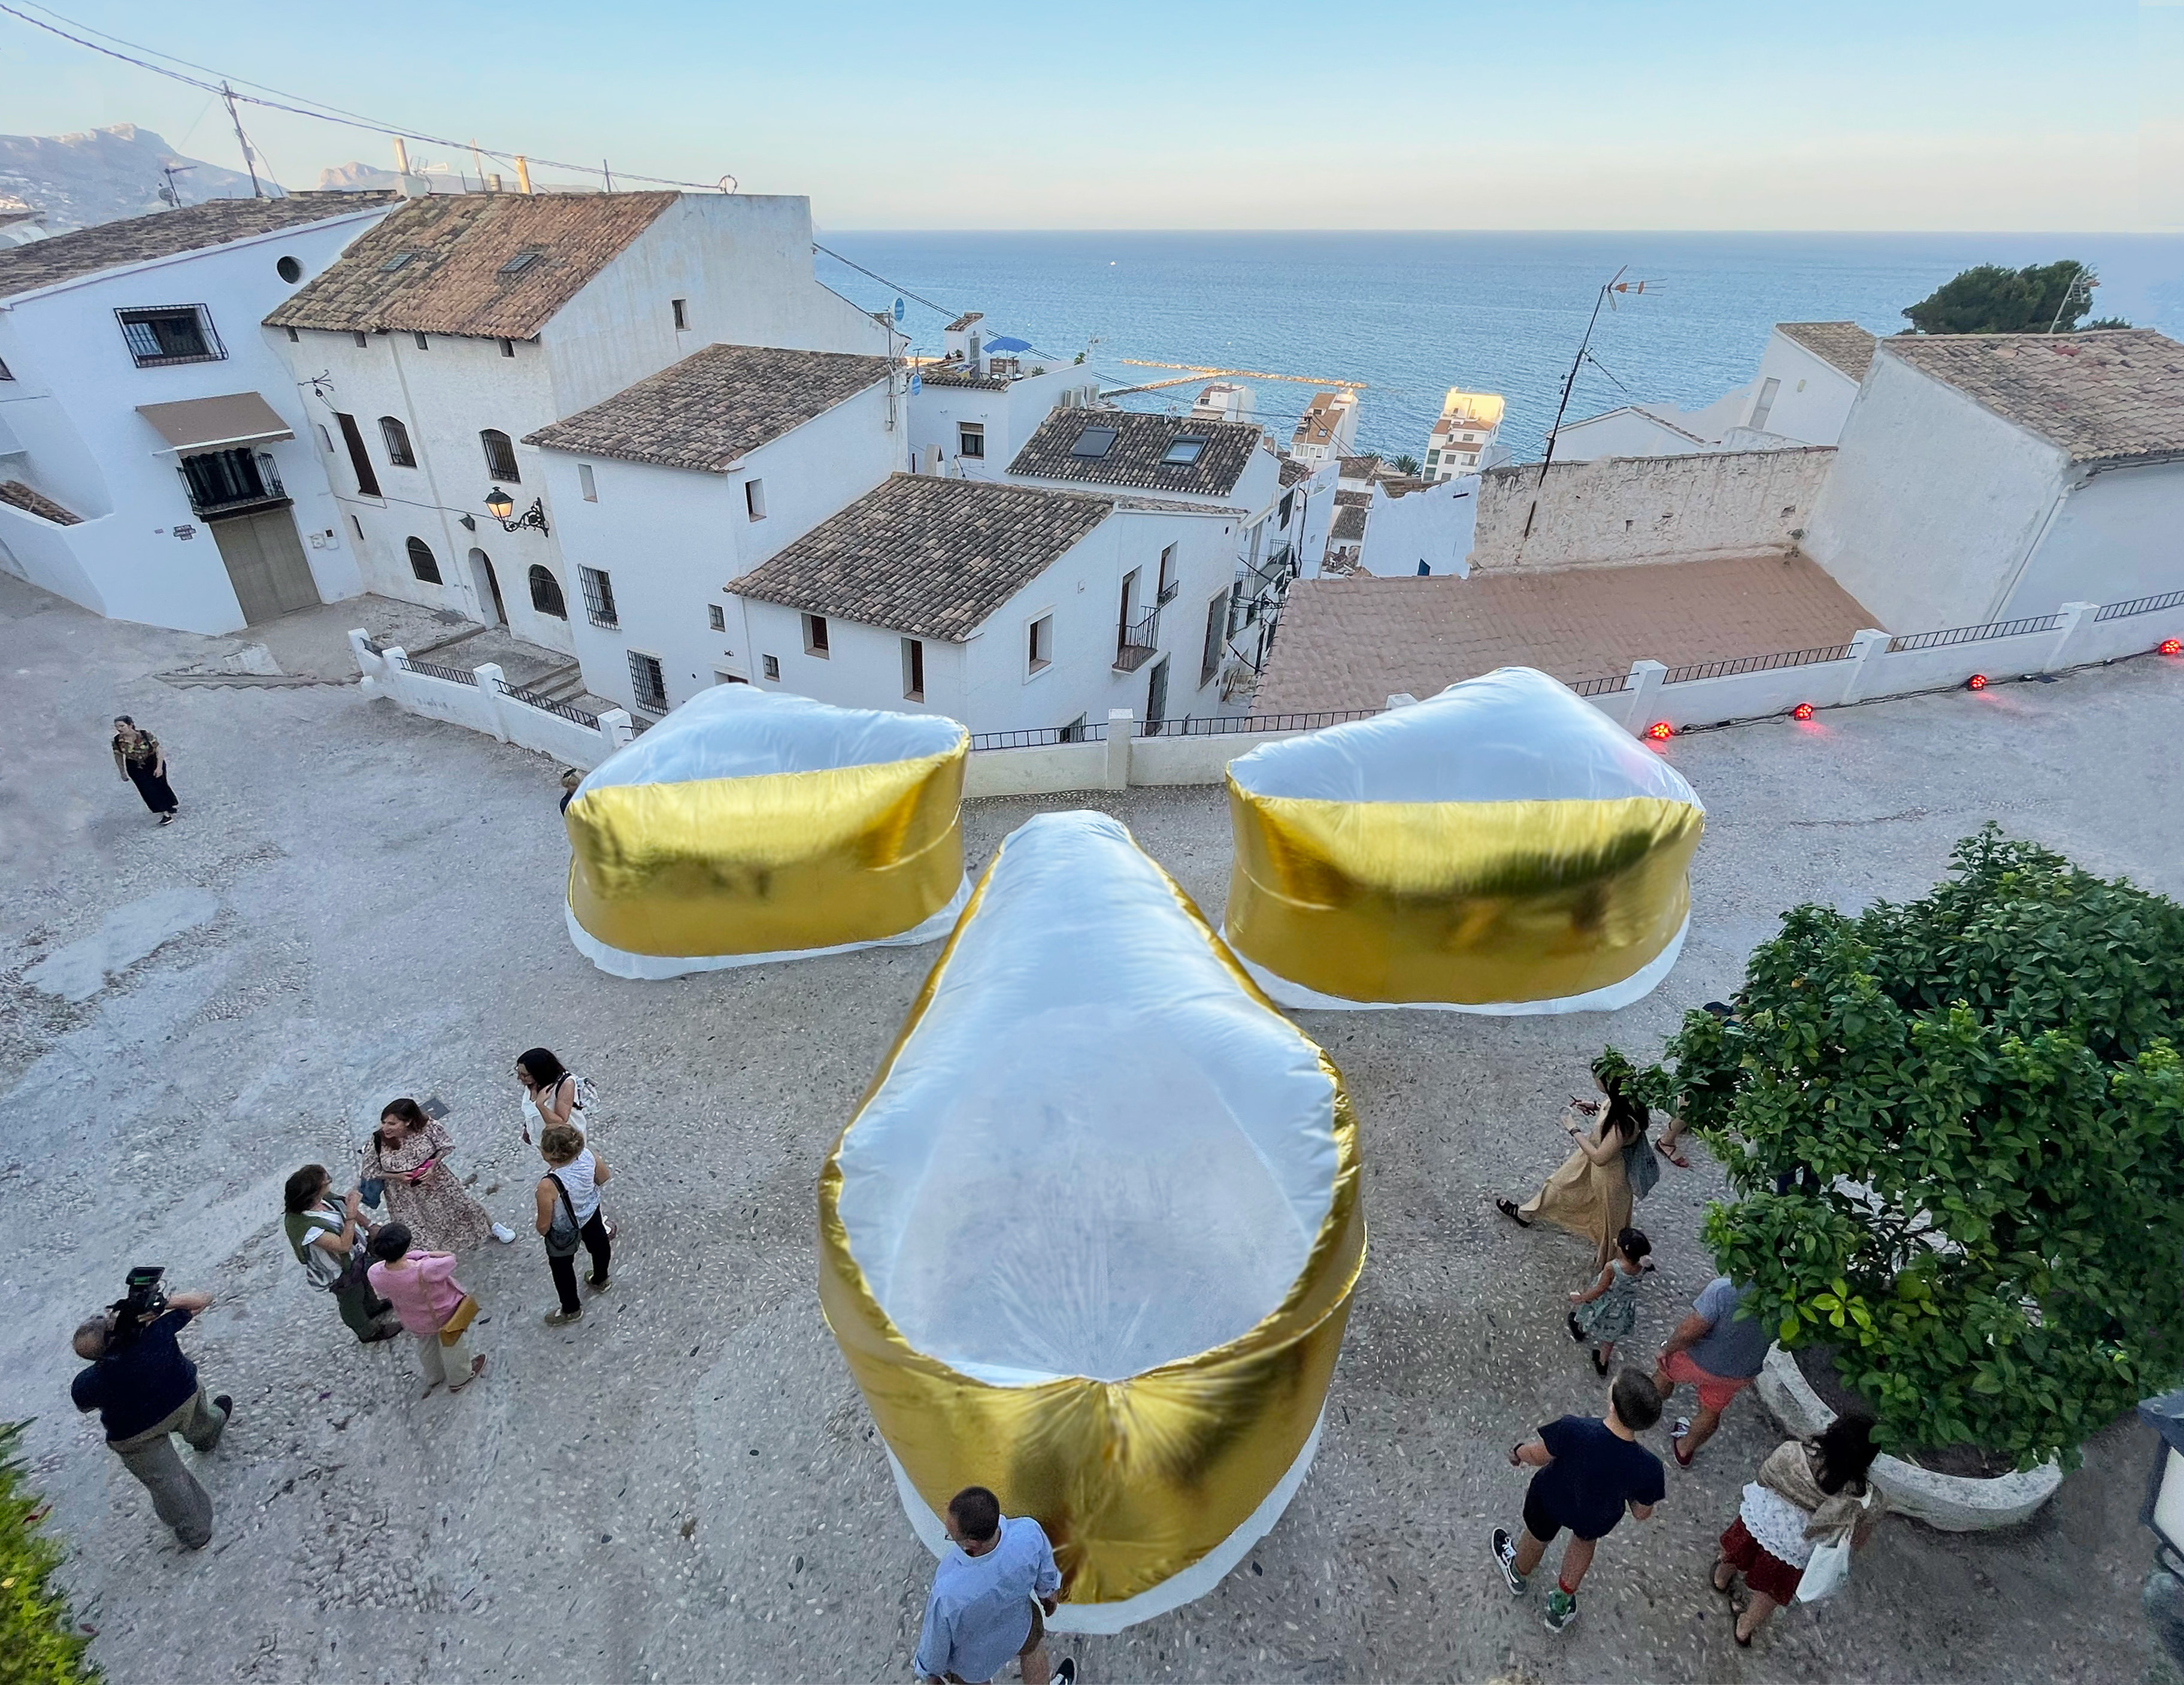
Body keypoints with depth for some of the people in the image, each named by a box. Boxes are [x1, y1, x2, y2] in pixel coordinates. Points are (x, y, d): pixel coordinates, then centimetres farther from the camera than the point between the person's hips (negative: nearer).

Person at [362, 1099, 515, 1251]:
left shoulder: (428, 1127, -25)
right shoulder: (377, 1142, -24)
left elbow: (447, 1145, -7)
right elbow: (370, 1173, -9)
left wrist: (433, 1165, -22)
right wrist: (398, 1176, -23)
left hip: (435, 1180, 0)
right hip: (405, 1196, 0)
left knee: (461, 1206, 16)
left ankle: (492, 1226, 41)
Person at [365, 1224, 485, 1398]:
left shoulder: (374, 1275, -32)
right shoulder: (425, 1271, -46)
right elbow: (450, 1258, -25)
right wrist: (426, 1254, -16)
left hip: (414, 1322, 4)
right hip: (443, 1315, -4)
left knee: (426, 1345, 35)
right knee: (451, 1346, 26)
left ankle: (433, 1377, 62)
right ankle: (460, 1379, 53)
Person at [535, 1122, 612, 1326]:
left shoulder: (548, 1186, -42)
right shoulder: (587, 1155, -29)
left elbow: (544, 1225, -26)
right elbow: (604, 1176, -7)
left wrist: (541, 1230, -3)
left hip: (564, 1233, -5)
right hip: (591, 1212, 5)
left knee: (561, 1267, 24)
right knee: (598, 1244, 32)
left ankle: (571, 1310, 47)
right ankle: (600, 1281, 61)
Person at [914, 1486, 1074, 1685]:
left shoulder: (948, 1592, -46)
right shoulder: (1029, 1532, -39)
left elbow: (937, 1643, -22)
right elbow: (1046, 1577, -13)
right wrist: (1049, 1593, 10)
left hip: (969, 1658, -1)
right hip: (1019, 1628, 2)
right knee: (1032, 1645, 36)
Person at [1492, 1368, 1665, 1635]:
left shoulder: (1574, 1431, -42)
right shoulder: (1649, 1468, -35)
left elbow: (1537, 1456, -22)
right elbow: (1641, 1513, -14)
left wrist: (1517, 1453, 1)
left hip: (1551, 1501, -1)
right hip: (1598, 1521, 1)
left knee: (1537, 1537, 31)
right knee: (1586, 1539, 37)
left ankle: (1518, 1575, 62)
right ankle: (1561, 1606, 55)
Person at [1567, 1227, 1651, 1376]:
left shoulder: (1611, 1267, -39)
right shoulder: (1642, 1266, -26)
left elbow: (1599, 1290, -26)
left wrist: (1581, 1298, -12)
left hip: (1605, 1306, -3)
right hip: (1624, 1310, 3)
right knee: (1610, 1337, 28)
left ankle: (1580, 1331, 63)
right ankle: (1603, 1364, 47)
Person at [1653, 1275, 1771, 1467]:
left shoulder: (1724, 1289, -36)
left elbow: (1689, 1331, -30)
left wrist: (1667, 1348, -12)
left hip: (1700, 1361, -4)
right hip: (1741, 1374, 4)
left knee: (1665, 1371, 28)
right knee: (1711, 1413, 28)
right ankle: (1686, 1450, 50)